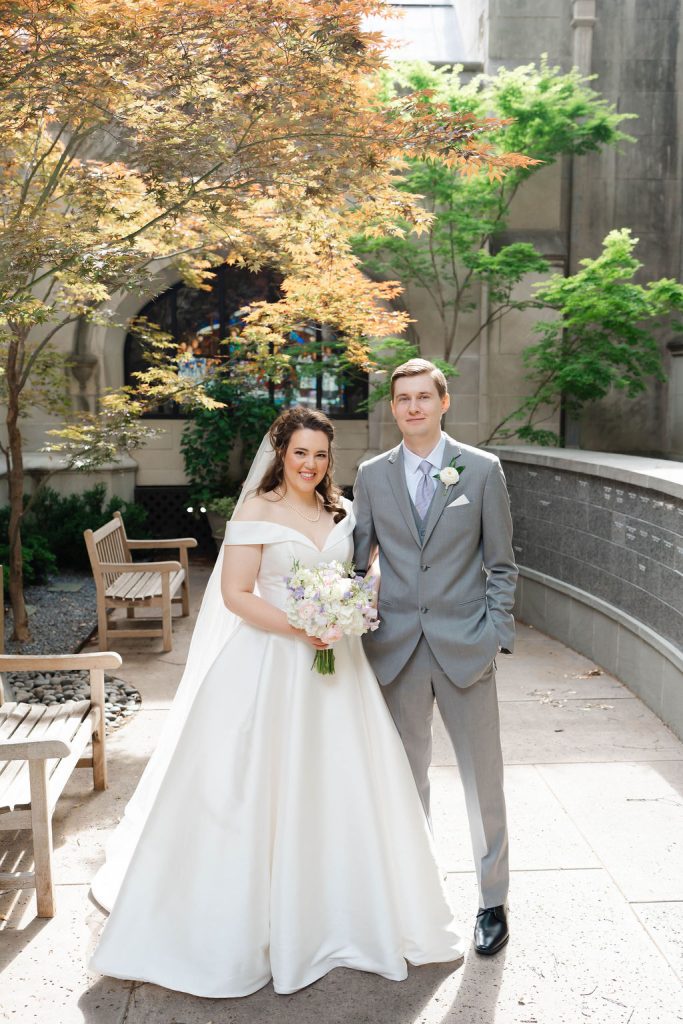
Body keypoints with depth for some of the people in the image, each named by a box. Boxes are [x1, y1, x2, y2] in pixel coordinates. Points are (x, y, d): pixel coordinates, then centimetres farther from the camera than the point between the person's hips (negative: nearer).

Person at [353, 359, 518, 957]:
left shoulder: (483, 470, 0)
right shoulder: (372, 475, 5)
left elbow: (502, 565, 1)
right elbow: (359, 559, 8)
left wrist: (495, 636, -5)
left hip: (464, 648, -2)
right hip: (396, 649, 2)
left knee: (484, 779, 8)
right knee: (406, 776, 14)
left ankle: (493, 902, 27)